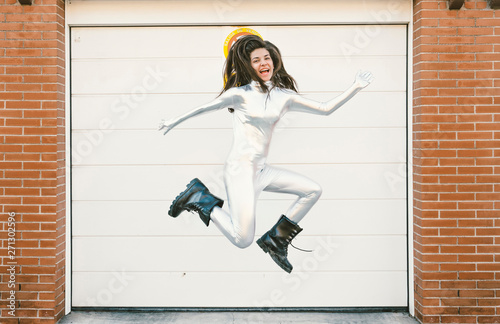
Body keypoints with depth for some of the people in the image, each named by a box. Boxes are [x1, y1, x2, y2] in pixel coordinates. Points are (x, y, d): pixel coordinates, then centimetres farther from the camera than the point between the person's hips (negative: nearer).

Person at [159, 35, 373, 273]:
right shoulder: (240, 94, -5)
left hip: (261, 171, 6)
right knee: (242, 241, -13)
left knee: (313, 191, 5)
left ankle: (274, 239, 12)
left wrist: (355, 88, 2)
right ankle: (199, 198, 8)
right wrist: (174, 122, 14)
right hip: (240, 169, -6)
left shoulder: (284, 97, 7)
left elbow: (325, 109, 7)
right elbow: (204, 108, 7)